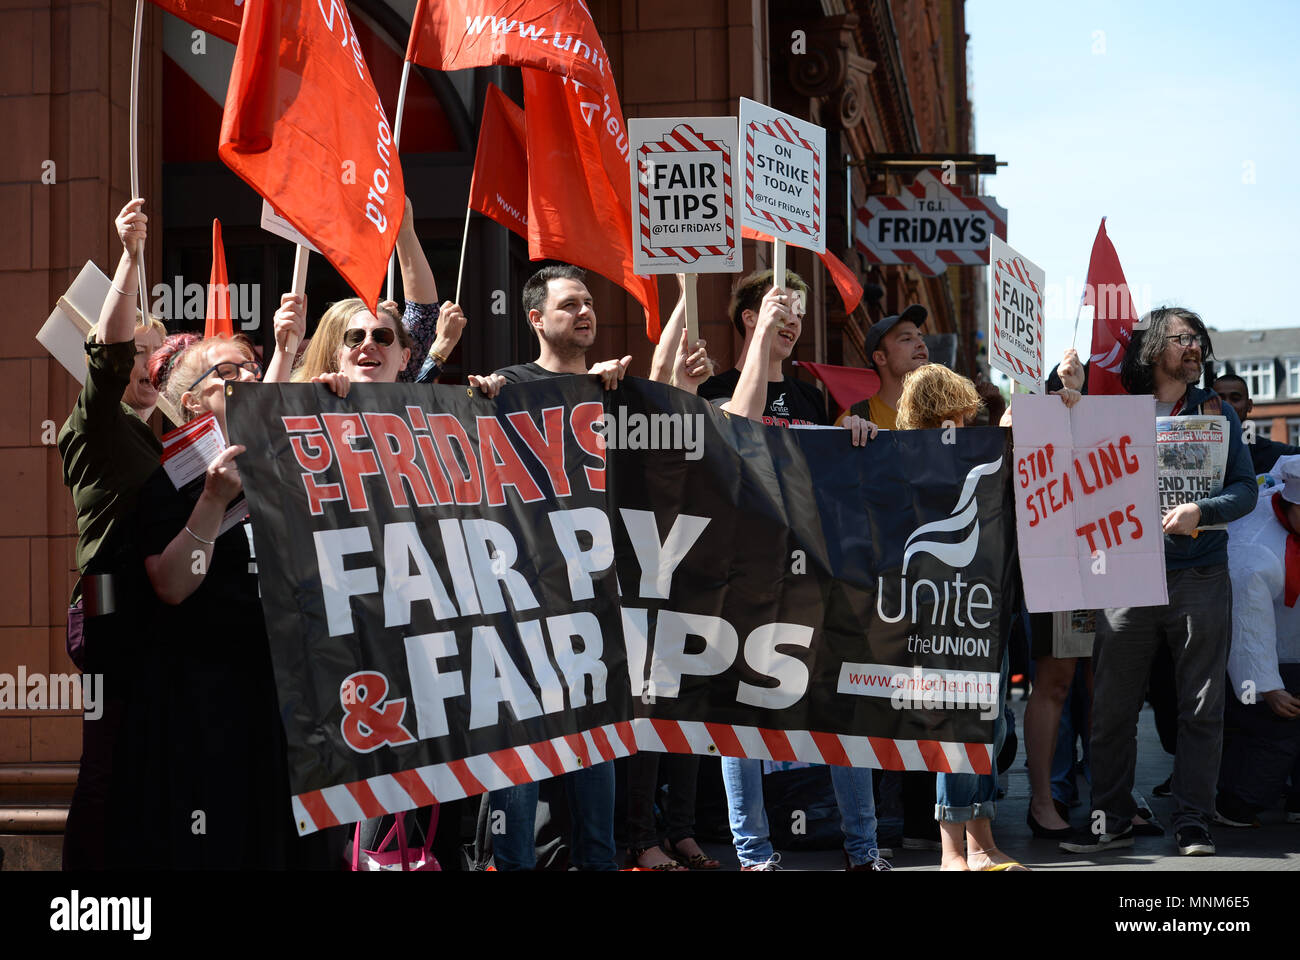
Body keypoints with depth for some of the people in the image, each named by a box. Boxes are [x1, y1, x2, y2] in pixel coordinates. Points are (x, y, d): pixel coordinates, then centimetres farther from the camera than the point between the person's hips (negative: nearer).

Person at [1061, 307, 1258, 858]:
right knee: (1111, 708, 1)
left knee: (1201, 709, 2)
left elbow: (1246, 489, 4)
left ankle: (1192, 822, 10)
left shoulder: (1216, 412, 11)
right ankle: (1111, 821, 12)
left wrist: (1201, 511, -15)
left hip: (1199, 578, 0)